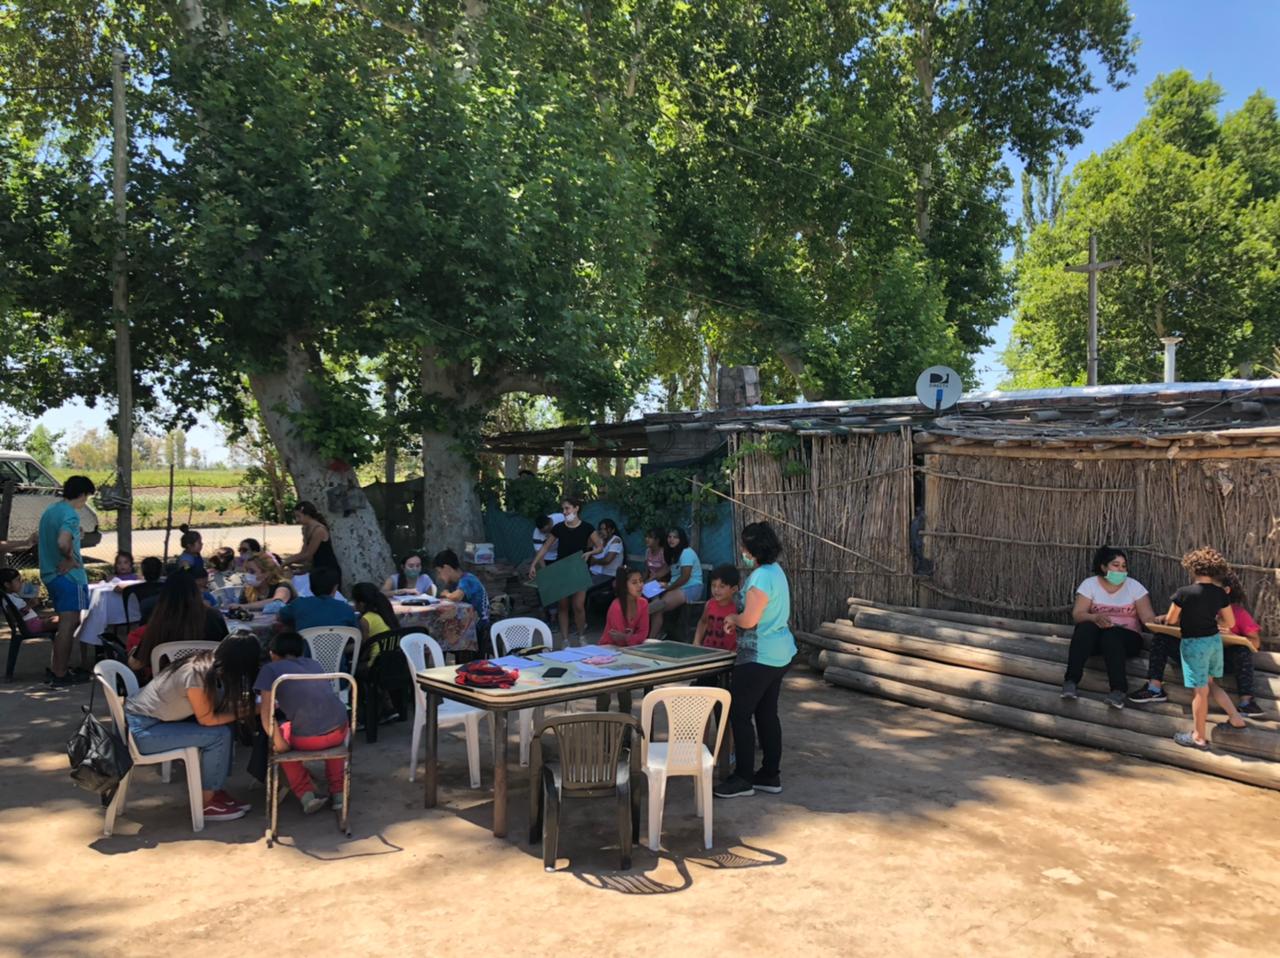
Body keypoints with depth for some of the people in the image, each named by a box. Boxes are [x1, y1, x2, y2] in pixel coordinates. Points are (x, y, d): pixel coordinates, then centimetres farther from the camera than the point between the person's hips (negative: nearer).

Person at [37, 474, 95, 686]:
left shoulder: (50, 510, 12)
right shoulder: (71, 514, -17)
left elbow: (39, 535, 28)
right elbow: (63, 542, -34)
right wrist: (70, 558, -16)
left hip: (50, 574, 10)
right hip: (69, 576, -9)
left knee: (66, 623, 19)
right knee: (68, 625, -3)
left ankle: (56, 667, 25)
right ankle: (60, 675, 2)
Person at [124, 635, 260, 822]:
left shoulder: (207, 663, -3)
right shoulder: (197, 676, -28)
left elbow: (215, 709, 7)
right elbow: (208, 719, -19)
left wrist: (255, 706, -2)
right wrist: (243, 712, -8)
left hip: (153, 718, 9)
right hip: (141, 730, -9)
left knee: (223, 725, 2)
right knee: (219, 735, -16)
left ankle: (213, 790, 9)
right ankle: (206, 803, -3)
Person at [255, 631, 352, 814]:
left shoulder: (270, 669, 11)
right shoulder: (315, 664, 24)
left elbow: (266, 711, -1)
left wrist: (279, 743, 5)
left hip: (305, 738, -4)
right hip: (338, 731, 4)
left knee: (278, 737, 28)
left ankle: (306, 794, 16)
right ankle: (338, 792, 30)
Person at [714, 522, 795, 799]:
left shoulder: (761, 577, -21)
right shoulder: (775, 571, 10)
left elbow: (749, 620, -23)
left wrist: (732, 618, -4)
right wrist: (737, 620, 11)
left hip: (760, 657, -10)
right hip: (779, 653, 10)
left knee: (739, 714, -2)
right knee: (767, 713, 15)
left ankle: (743, 779, 4)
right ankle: (771, 775, 22)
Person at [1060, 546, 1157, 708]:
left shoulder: (1134, 586, 3)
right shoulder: (1089, 584, 1)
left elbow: (1148, 618, -6)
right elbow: (1077, 615, -9)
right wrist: (1096, 617, -31)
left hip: (1126, 637, -1)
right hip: (1096, 635, 1)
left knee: (1111, 635, -35)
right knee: (1086, 627, -33)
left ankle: (1118, 690, -48)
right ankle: (1071, 681, -39)